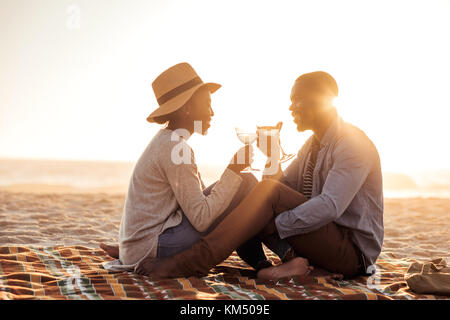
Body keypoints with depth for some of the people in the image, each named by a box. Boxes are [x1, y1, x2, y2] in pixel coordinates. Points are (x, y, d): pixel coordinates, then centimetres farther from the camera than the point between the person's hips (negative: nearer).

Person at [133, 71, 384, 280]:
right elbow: (283, 183, 10)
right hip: (318, 243, 9)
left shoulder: (354, 145, -16)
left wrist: (272, 226, -29)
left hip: (353, 250, -9)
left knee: (270, 193, -28)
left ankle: (188, 264, -32)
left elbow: (329, 207, -29)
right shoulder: (314, 143, 15)